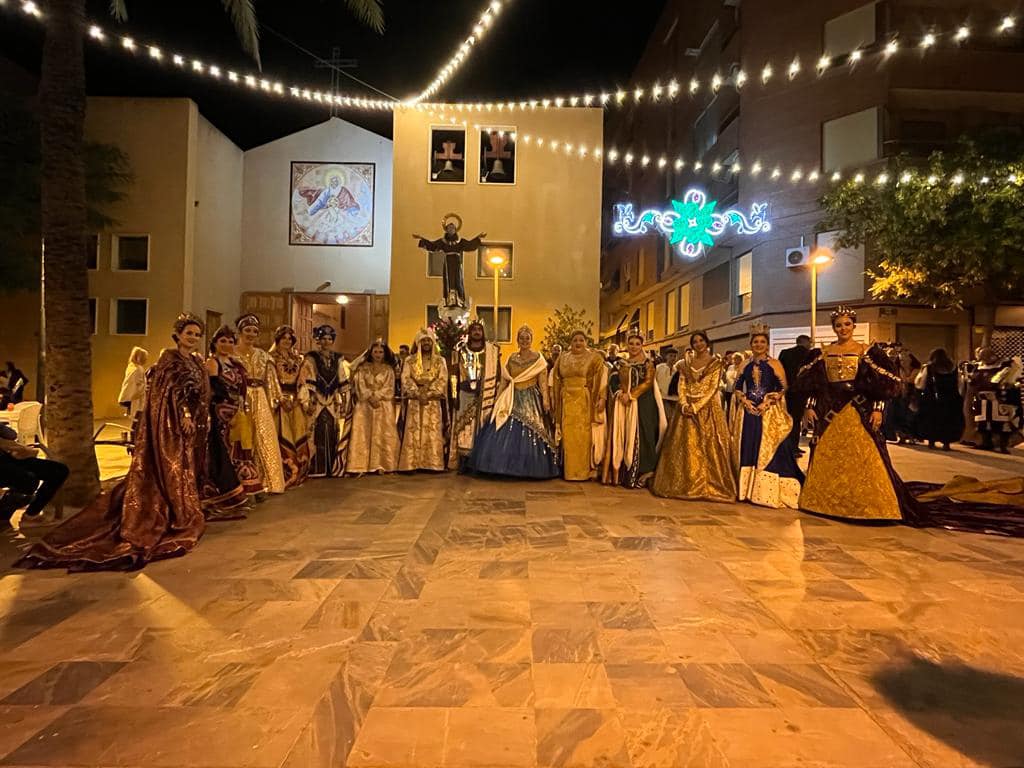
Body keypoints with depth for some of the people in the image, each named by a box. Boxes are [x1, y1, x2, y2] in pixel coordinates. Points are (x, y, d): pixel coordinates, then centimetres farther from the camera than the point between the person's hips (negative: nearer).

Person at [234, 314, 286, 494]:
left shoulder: (263, 355, 14)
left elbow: (270, 383, 14)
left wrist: (272, 404, 9)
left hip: (261, 403, 4)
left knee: (265, 441, 3)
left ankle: (264, 482, 12)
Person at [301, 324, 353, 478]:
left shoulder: (339, 360, 12)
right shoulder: (311, 359, 0)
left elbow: (344, 383, 12)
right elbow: (305, 382, -7)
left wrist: (344, 403, 6)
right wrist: (307, 402, -15)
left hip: (334, 404, 3)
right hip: (317, 403, -3)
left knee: (333, 436, 3)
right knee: (318, 436, -5)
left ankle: (333, 468, 11)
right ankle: (317, 469, 1)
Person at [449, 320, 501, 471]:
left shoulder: (493, 350, 5)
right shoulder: (461, 350, 6)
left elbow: (497, 375, 5)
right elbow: (455, 374, 6)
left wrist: (497, 395, -1)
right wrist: (455, 396, 0)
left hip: (485, 397, 0)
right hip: (466, 395, 0)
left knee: (482, 427, 1)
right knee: (464, 428, -1)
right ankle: (463, 463, 5)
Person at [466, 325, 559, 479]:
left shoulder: (538, 358, 0)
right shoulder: (511, 358, 11)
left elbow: (543, 381, -7)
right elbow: (505, 380, 13)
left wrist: (545, 399, -19)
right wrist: (499, 398, 9)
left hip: (531, 400, -4)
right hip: (512, 400, 4)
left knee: (529, 435, -5)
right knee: (505, 434, 0)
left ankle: (529, 469, 6)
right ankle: (506, 467, 9)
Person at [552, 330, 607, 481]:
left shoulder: (594, 358, 2)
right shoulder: (563, 358, 13)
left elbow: (602, 379, -4)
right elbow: (557, 382, 15)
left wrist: (602, 398, -15)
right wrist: (555, 402, 10)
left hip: (586, 402, -3)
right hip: (567, 402, 3)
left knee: (584, 435, -2)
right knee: (569, 436, 4)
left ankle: (586, 470, 7)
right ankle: (570, 470, 12)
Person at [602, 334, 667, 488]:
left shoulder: (647, 364, 3)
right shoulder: (621, 364, 15)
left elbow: (648, 382, -9)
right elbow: (613, 381, 6)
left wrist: (630, 395, -17)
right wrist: (620, 393, -13)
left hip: (642, 405, -4)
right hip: (622, 405, 4)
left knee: (638, 438, -6)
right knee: (620, 437, 2)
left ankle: (639, 476, -3)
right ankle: (618, 474, 6)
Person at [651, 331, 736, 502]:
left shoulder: (716, 362, 1)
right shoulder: (686, 363, 12)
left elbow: (712, 387, -7)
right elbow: (682, 386, 6)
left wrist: (696, 406, -15)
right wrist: (684, 405, -11)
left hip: (707, 408, -3)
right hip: (687, 408, 3)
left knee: (708, 445, -5)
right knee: (684, 446, 1)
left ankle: (710, 485, 0)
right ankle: (685, 484, 7)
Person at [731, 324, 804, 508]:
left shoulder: (775, 363, 2)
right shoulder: (745, 365, 12)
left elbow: (783, 388, -3)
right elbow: (737, 387, 12)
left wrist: (767, 403, -14)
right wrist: (744, 400, -5)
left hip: (769, 413, -3)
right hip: (748, 412, 3)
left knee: (767, 451, -5)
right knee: (747, 450, 4)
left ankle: (767, 492, -1)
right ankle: (747, 490, 12)